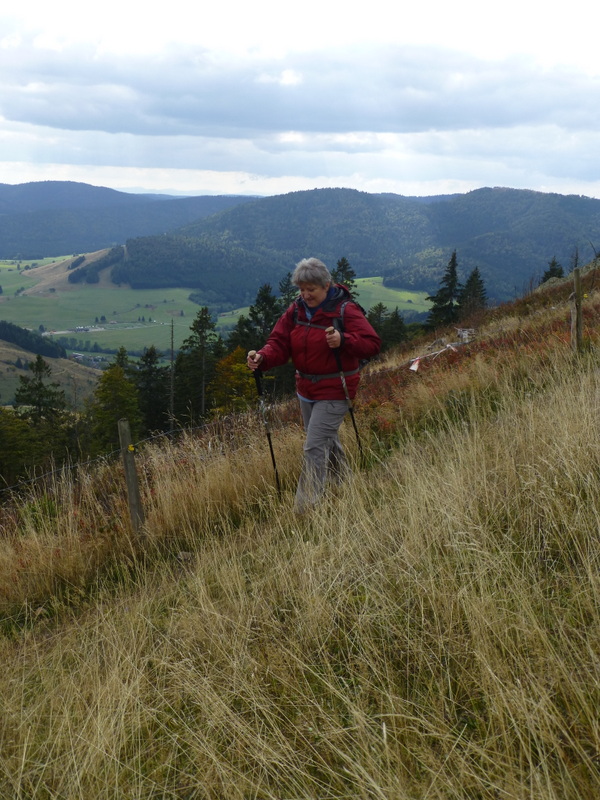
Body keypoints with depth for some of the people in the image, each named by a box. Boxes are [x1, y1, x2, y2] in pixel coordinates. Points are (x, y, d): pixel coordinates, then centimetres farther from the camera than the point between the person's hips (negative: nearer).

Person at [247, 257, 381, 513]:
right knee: (328, 441, 23)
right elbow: (279, 342, -3)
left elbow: (372, 343, -18)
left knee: (315, 448, -10)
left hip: (334, 392, -7)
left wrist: (343, 341, -35)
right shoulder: (296, 310, 2)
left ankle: (304, 509, -3)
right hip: (306, 389, 7)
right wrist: (262, 358, -25)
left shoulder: (345, 310, -15)